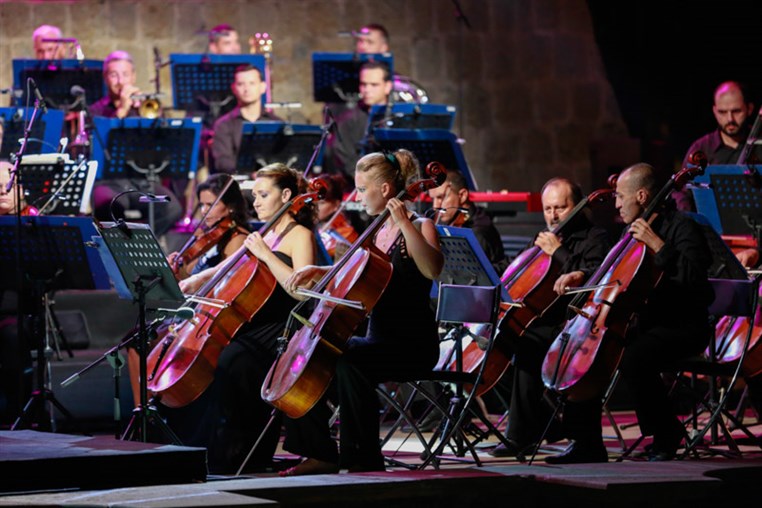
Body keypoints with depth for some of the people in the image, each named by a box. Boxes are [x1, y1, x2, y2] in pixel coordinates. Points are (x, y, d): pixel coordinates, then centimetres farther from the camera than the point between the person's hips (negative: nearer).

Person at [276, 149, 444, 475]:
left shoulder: (420, 228, -9)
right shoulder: (379, 232, 14)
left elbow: (432, 269, -31)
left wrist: (404, 224, -34)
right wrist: (318, 272, 12)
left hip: (412, 346, -9)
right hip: (378, 339, 9)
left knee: (347, 361, -34)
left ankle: (365, 458, -25)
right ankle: (320, 454, 0)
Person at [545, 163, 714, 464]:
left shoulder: (682, 227, -11)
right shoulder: (633, 230, 15)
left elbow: (694, 276, -26)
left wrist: (657, 244, -27)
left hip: (682, 326, -9)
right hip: (644, 323, 9)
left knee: (633, 359, -35)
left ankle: (667, 433, -12)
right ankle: (586, 444, -3)